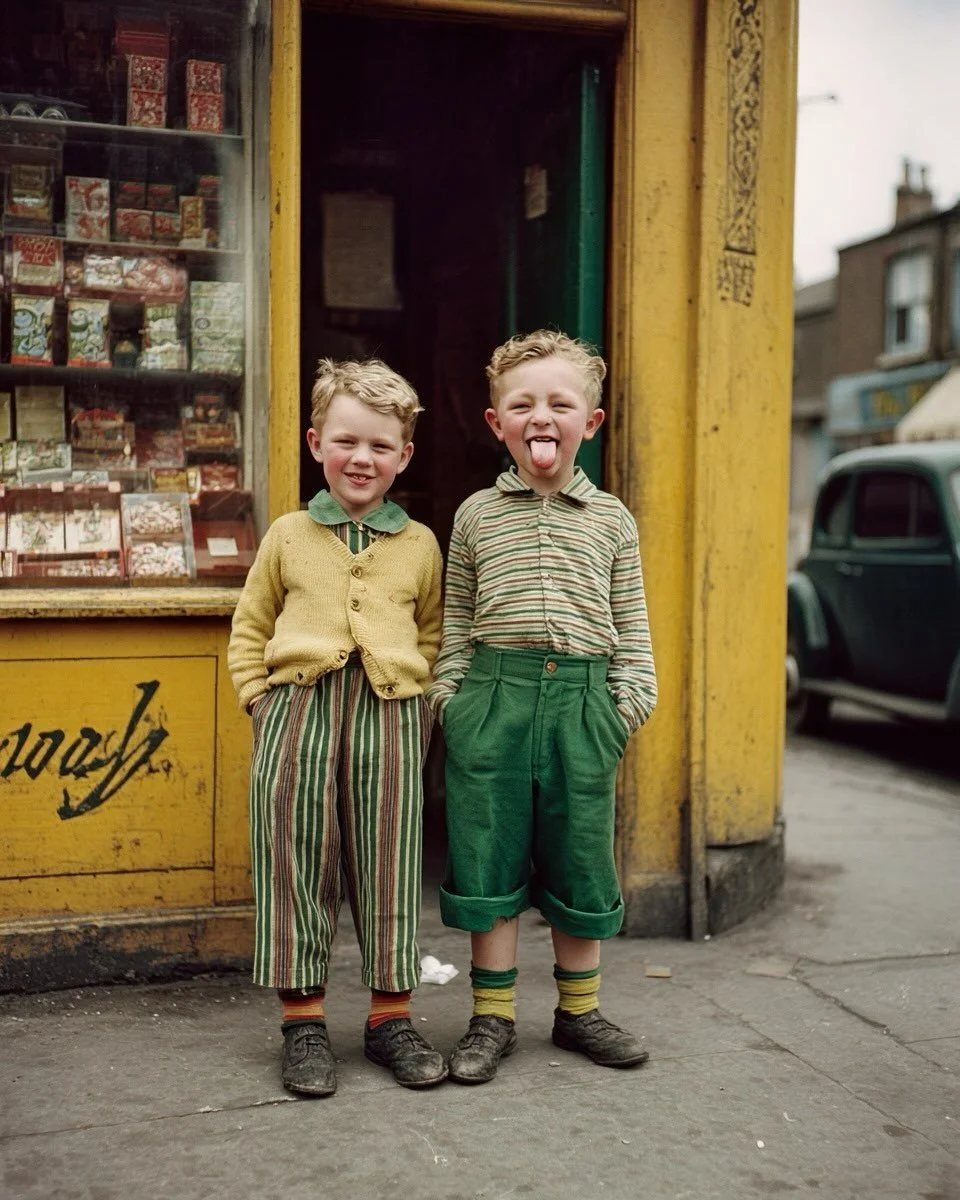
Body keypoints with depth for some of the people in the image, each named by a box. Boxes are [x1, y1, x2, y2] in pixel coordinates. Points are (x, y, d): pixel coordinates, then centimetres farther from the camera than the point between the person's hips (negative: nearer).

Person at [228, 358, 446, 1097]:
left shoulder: (420, 545, 11)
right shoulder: (288, 536, 10)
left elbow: (434, 638, 20)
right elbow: (250, 630, 15)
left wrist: (423, 706, 7)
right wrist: (262, 698, 3)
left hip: (390, 715, 0)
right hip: (298, 709, 0)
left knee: (388, 864, 3)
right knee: (296, 858, 0)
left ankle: (391, 1016, 17)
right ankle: (304, 1021, 12)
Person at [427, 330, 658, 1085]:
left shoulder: (610, 518, 9)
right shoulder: (477, 514, 8)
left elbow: (631, 621, 10)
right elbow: (456, 620, 11)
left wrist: (633, 696, 1)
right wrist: (448, 692, 2)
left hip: (581, 697, 1)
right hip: (494, 693, 0)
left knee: (580, 859, 9)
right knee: (490, 859, 4)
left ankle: (578, 1010, 27)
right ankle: (493, 1017, 19)